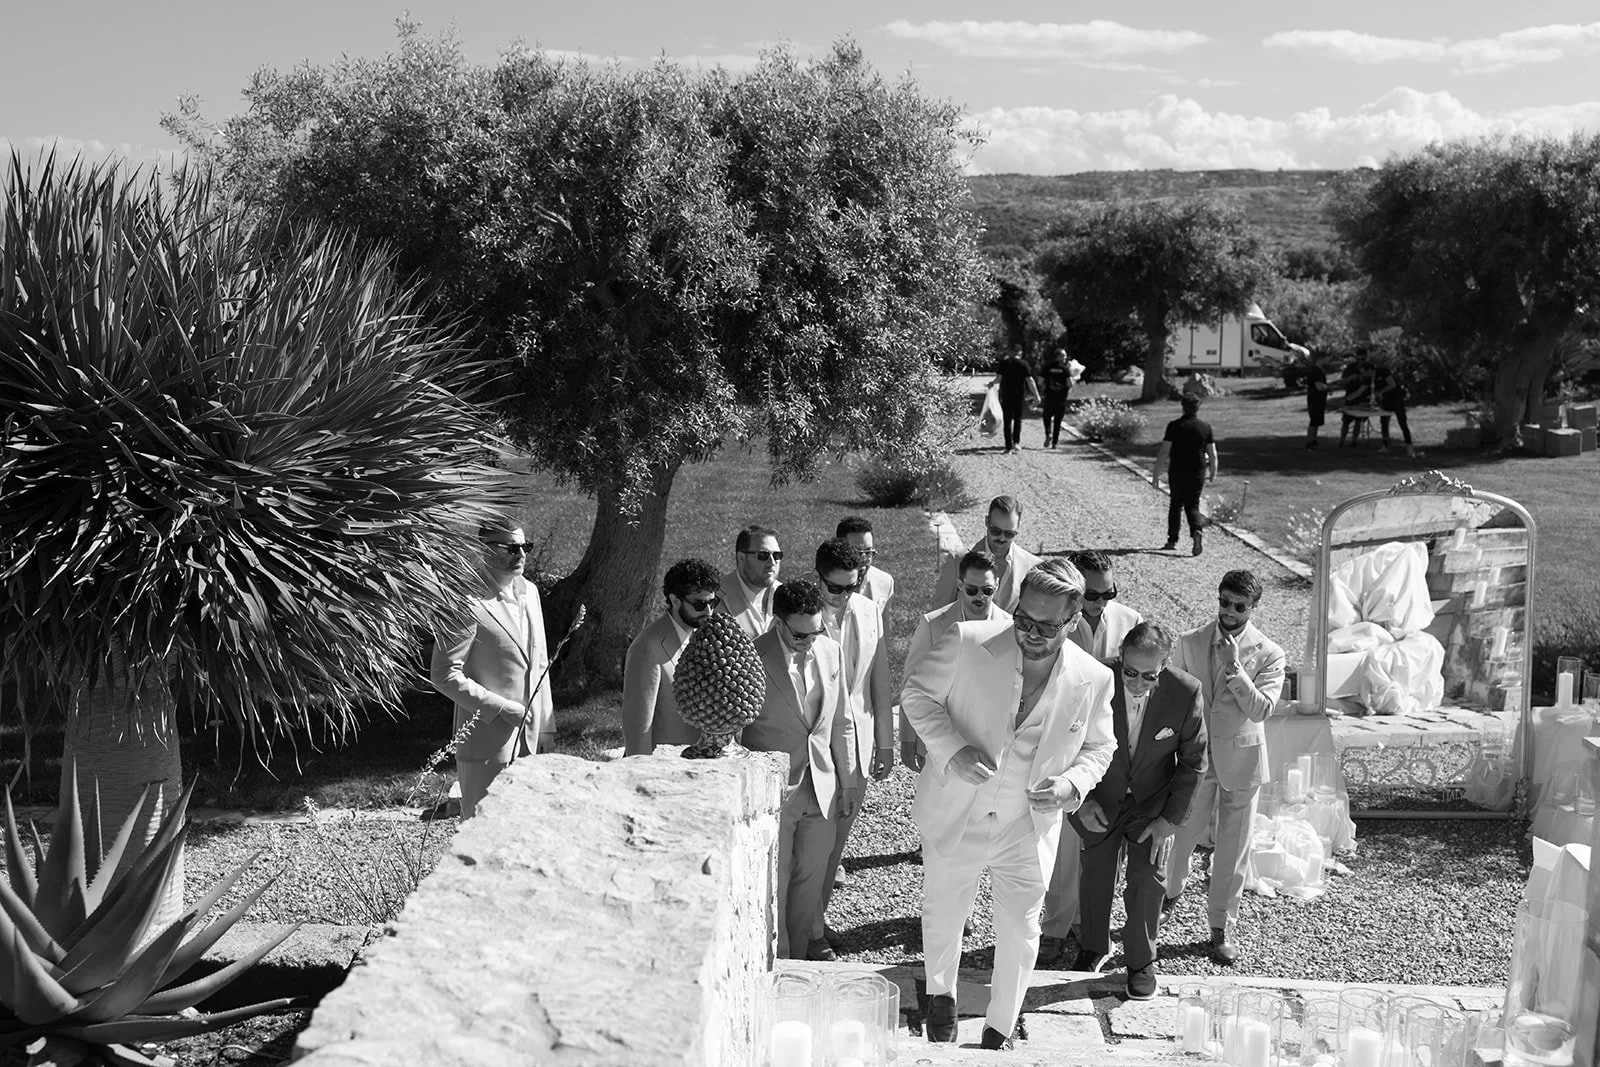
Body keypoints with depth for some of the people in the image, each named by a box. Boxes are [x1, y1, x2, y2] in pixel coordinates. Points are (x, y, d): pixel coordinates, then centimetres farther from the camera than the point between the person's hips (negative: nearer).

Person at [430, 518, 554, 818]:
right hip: (486, 742, -7)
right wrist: (501, 708, -16)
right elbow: (443, 675, -16)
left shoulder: (529, 591, 10)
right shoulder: (470, 604, -15)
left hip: (528, 737, 7)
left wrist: (546, 724, 14)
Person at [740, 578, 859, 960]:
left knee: (812, 877, 16)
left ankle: (802, 948, 34)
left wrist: (849, 782, 12)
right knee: (773, 881, 5)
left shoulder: (830, 651, 2)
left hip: (822, 786, 5)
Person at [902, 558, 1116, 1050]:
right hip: (955, 817, 0)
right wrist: (952, 748, -23)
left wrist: (1073, 783, -16)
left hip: (1029, 830, 1)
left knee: (1020, 933, 13)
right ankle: (940, 995, 51)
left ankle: (1000, 1029, 38)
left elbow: (1099, 747, 5)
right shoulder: (968, 643, -19)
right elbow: (917, 693, -7)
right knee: (942, 916, 21)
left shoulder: (1093, 680, -11)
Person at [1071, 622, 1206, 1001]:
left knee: (1148, 879, -3)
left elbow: (1193, 761, -9)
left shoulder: (1186, 693, -23)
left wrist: (1171, 818, -10)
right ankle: (1093, 948, 34)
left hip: (1154, 802, 0)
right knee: (1096, 873, 11)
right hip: (1100, 799, 1)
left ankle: (1141, 963, 19)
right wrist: (1081, 799, -12)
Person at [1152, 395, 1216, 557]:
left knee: (1175, 505, 14)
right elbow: (1213, 454, 3)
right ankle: (1196, 531, -19)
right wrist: (1213, 473, 18)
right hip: (1198, 474, 1)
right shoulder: (1206, 427, 0)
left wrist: (1156, 475, -6)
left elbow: (1163, 452, -11)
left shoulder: (1174, 426, -8)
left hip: (1176, 472, -1)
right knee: (1192, 506, 9)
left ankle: (1172, 540, 16)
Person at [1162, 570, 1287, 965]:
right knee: (1181, 834, 12)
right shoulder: (1190, 643, -1)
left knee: (1233, 848, 5)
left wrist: (1234, 666, -25)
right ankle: (1170, 895, 41)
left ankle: (1222, 929, 19)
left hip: (1240, 759, -1)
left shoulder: (1268, 654, -7)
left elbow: (1261, 709, -16)